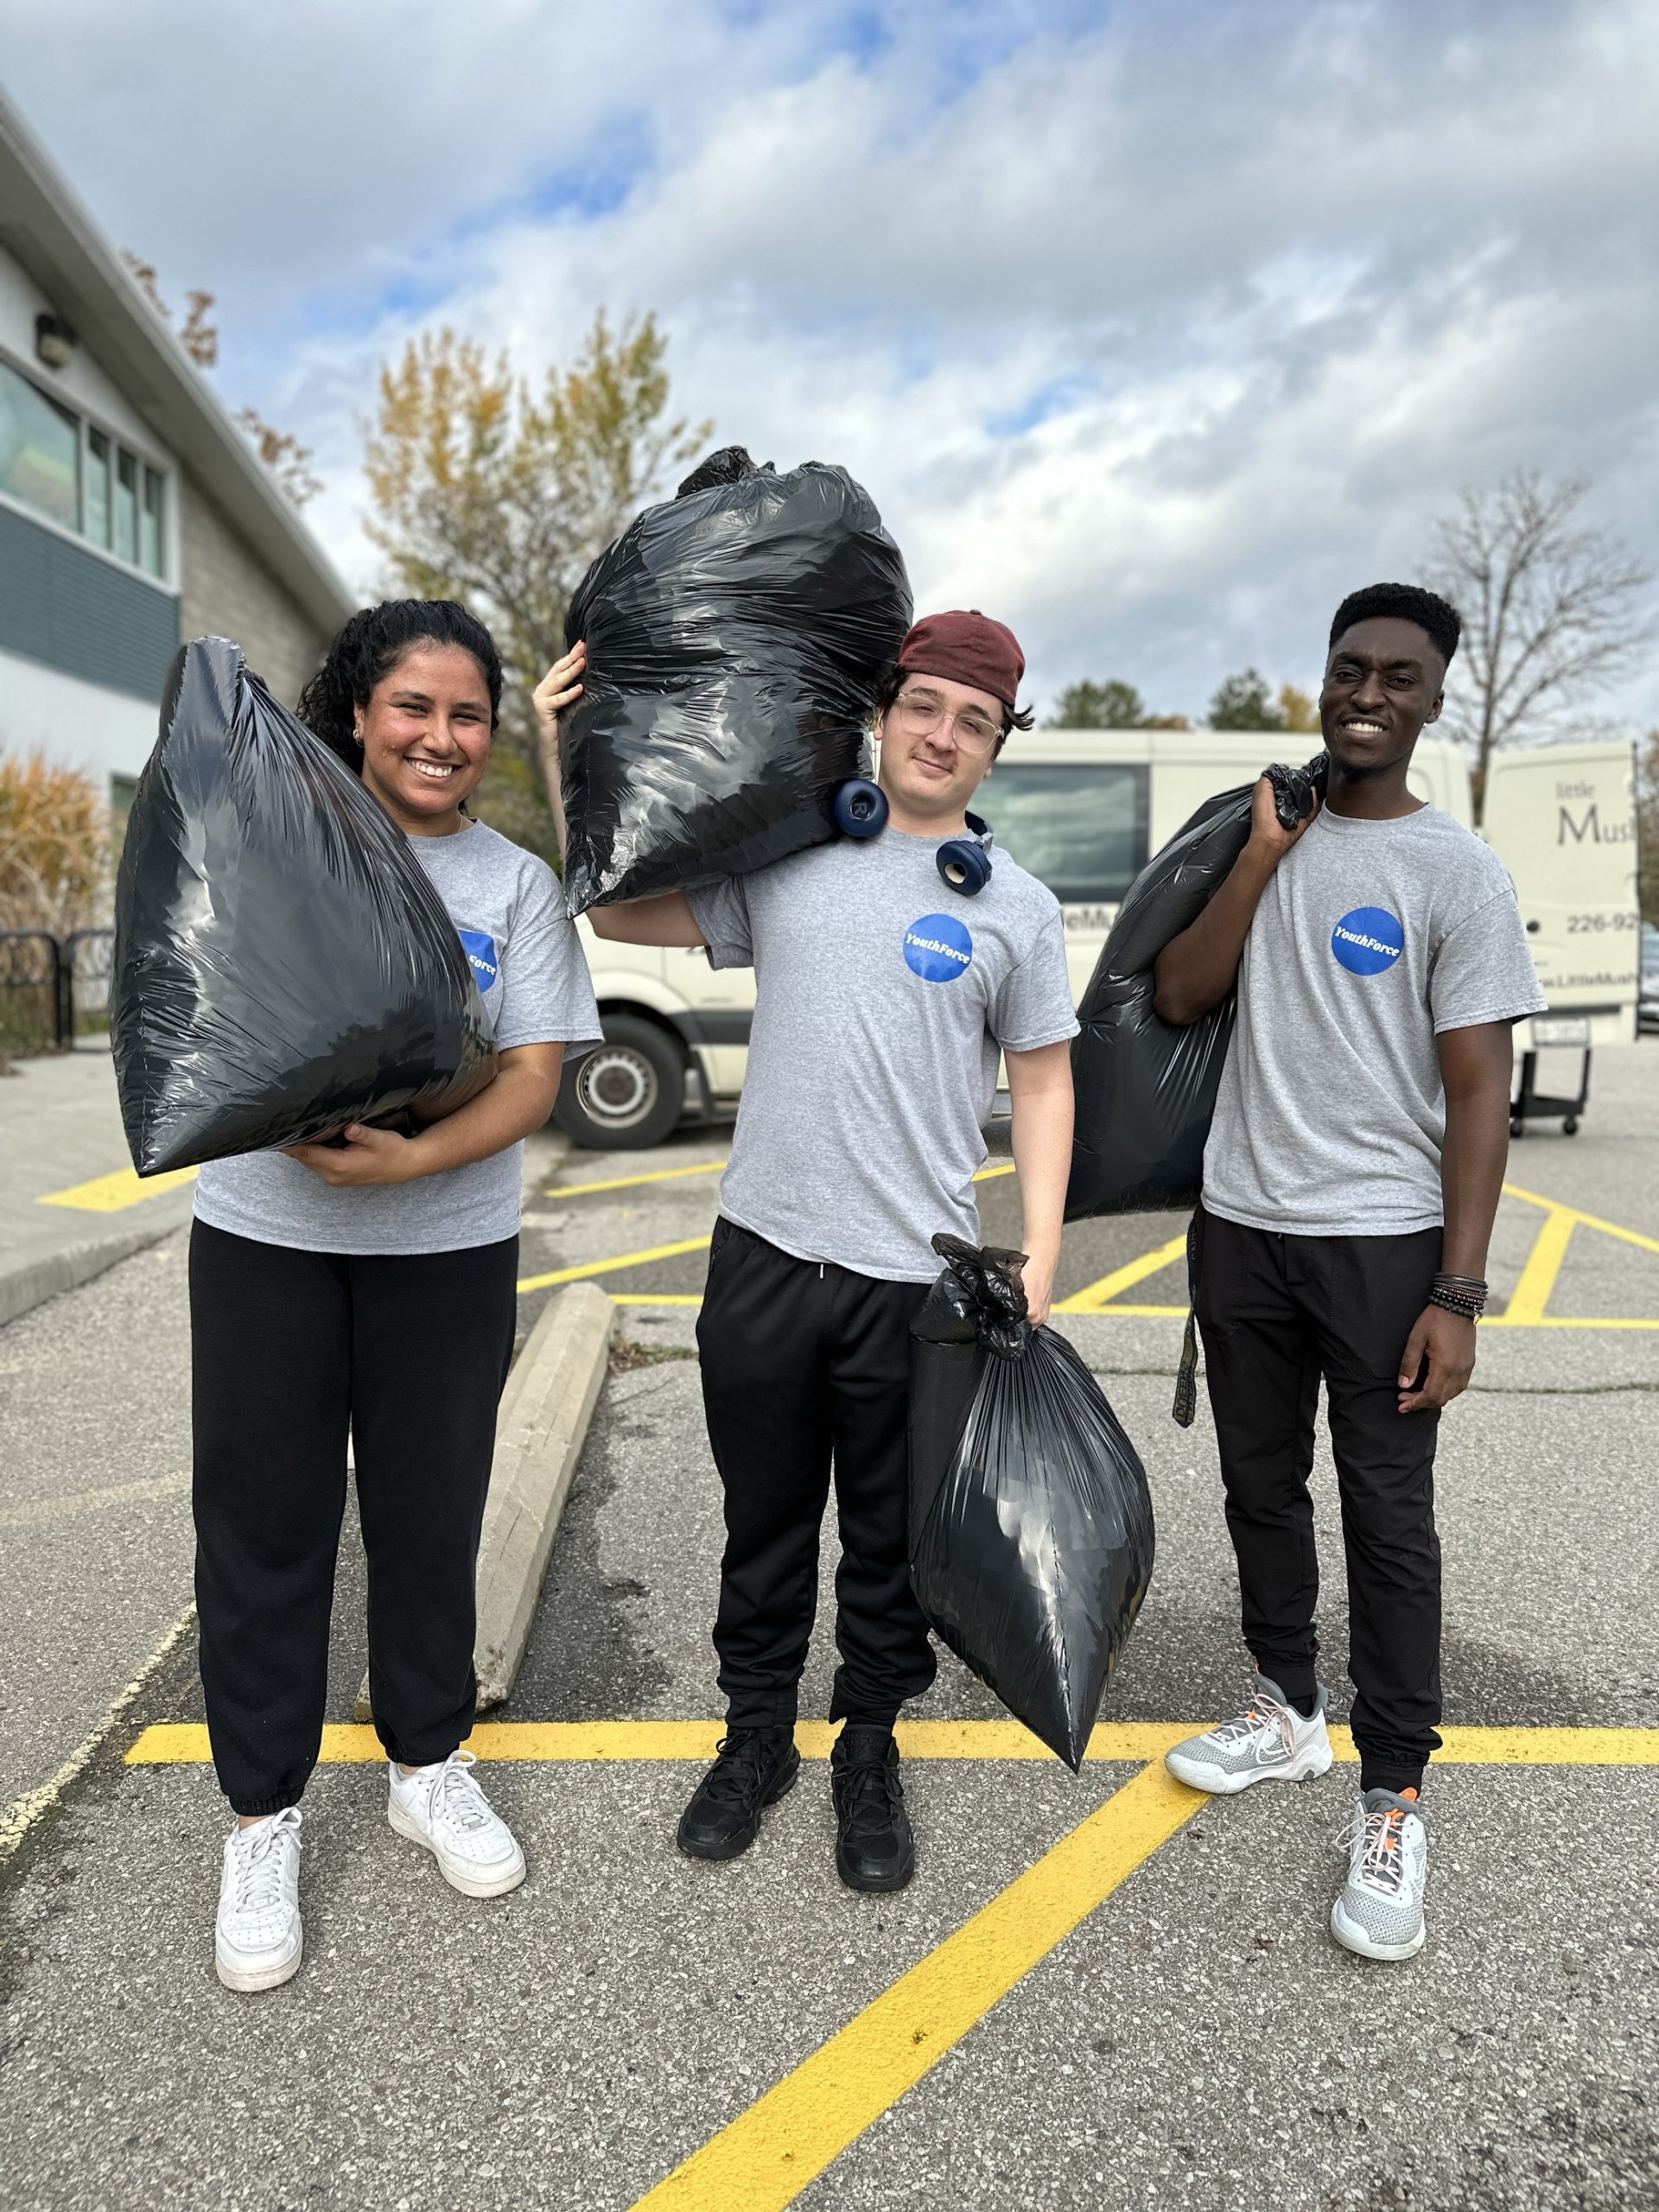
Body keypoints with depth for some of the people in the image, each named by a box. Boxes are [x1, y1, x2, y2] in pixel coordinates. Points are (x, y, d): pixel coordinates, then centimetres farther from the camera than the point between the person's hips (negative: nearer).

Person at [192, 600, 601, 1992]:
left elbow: (534, 1081, -5)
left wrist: (411, 1159, -21)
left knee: (430, 1518, 12)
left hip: (447, 1250, 1)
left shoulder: (517, 882, 2)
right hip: (263, 1238, 0)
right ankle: (264, 1815, 26)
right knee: (262, 1524, 7)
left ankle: (429, 1764, 34)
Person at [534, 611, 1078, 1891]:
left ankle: (870, 1751, 35)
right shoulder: (785, 858, 5)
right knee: (766, 1524, 16)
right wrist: (569, 753, 3)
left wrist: (1040, 1256, -2)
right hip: (765, 1256, 1)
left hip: (919, 1277, -1)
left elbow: (1043, 1079, 5)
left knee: (893, 1544, 14)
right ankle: (756, 1735, 36)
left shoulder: (1017, 906, 2)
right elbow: (623, 912, 10)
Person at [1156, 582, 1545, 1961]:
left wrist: (1458, 1294, -14)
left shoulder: (1457, 872, -6)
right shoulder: (1264, 839, 9)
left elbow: (1479, 1091, -9)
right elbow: (1177, 998, 0)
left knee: (1388, 1518, 2)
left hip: (1382, 1241, -4)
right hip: (1242, 1226, 5)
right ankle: (1290, 1715, 35)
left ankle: (1395, 1804, 16)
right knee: (1261, 1489, 16)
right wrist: (1261, 857, -9)